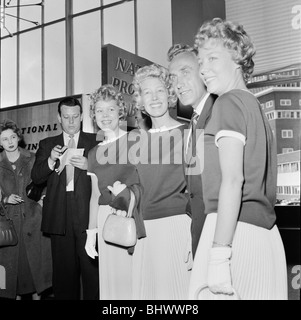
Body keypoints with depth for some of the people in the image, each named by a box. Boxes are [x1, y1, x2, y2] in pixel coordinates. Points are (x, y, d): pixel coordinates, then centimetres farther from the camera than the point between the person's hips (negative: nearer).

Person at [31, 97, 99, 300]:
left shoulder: (95, 141, 8)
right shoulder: (47, 144, 15)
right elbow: (36, 178, 7)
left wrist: (89, 166, -14)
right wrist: (51, 160, -9)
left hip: (87, 214, -2)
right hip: (59, 216, 2)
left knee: (92, 267, -4)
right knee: (64, 270, 7)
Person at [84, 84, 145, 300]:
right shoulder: (94, 153, 13)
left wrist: (128, 192, -21)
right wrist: (91, 232, 14)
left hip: (135, 216, -4)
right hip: (107, 218, 4)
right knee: (112, 278, 7)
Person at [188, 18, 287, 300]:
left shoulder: (229, 102, -6)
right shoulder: (255, 105, 19)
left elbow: (233, 179, -17)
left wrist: (219, 255, -19)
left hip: (236, 230, -9)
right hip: (265, 234, 9)